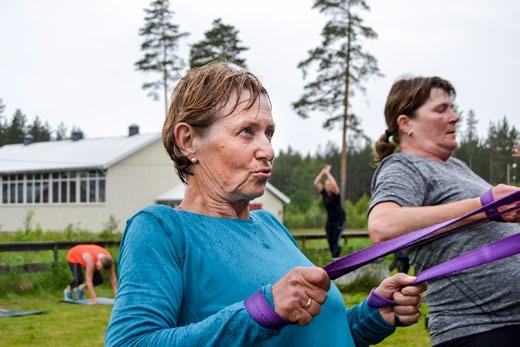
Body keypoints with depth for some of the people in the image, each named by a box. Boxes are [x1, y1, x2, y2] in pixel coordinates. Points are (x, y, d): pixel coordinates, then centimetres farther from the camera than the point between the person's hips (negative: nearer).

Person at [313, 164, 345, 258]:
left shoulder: (335, 193, -13)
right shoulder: (324, 192, -1)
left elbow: (334, 185, -34)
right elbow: (316, 183, -11)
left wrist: (327, 173, -24)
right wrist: (322, 172, -15)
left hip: (339, 220, -5)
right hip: (330, 220, 5)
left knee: (335, 240, -15)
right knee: (330, 240, 2)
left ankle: (336, 258, -15)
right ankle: (334, 257, 12)